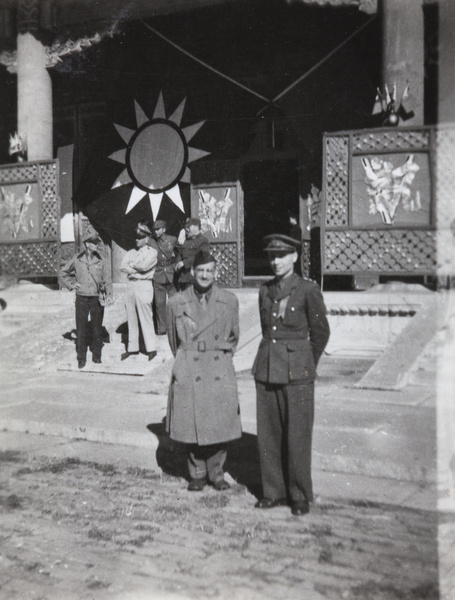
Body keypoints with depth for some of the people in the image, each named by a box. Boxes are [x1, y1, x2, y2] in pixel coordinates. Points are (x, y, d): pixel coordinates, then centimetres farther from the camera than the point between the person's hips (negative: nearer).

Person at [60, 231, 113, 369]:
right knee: (81, 329, 3)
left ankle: (96, 355, 22)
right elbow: (63, 272, 15)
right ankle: (81, 358, 13)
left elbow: (107, 279, 0)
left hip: (97, 298, 0)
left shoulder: (101, 260, 0)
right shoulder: (77, 259, 0)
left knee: (97, 328, 7)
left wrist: (109, 294, -10)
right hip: (82, 298, 0)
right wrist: (71, 284, 4)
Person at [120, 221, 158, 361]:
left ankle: (151, 348, 1)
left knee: (146, 318, -5)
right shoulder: (131, 252, 17)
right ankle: (132, 347, 16)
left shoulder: (152, 252, 0)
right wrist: (137, 269, -9)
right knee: (131, 318, 8)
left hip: (143, 285, -6)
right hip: (131, 284, 6)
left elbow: (144, 266, -15)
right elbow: (122, 266, 2)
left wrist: (131, 265, 0)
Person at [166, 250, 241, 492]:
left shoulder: (229, 301, 2)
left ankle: (216, 472, 24)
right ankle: (197, 473, 23)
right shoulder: (176, 302, 0)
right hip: (189, 372, -1)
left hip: (220, 373, 1)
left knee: (221, 425, 3)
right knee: (192, 425, 4)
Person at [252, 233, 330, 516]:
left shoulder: (308, 289, -6)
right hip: (266, 368, 5)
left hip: (297, 372, -5)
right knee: (268, 434, 9)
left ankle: (300, 495, 16)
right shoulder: (266, 291, 8)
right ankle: (275, 491, 22)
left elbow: (321, 331, 3)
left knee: (297, 435, 1)